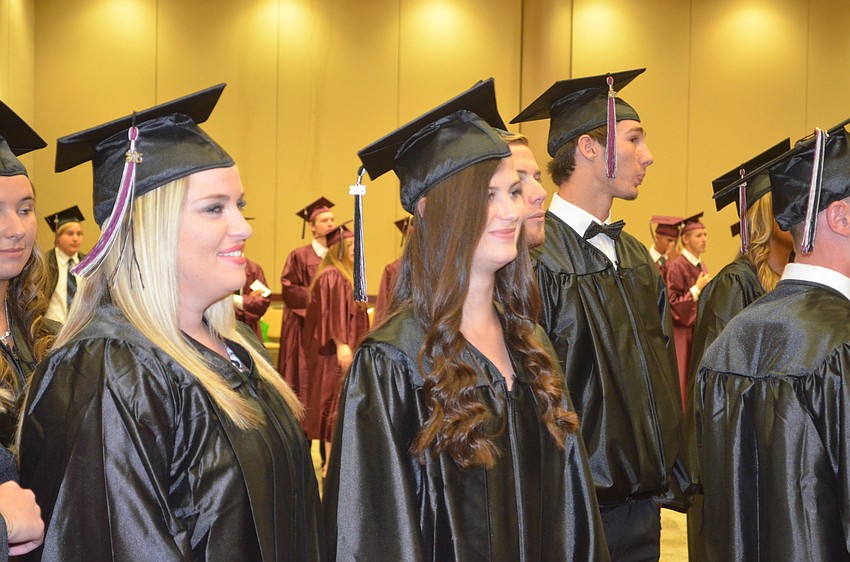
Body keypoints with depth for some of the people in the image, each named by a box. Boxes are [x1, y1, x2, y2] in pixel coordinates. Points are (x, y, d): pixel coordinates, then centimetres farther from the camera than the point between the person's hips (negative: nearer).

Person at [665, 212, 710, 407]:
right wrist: (697, 289, -17)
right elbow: (673, 304, -16)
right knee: (684, 388, -3)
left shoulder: (702, 266, 12)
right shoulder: (676, 267, -13)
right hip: (683, 336, -8)